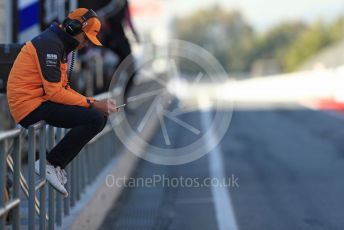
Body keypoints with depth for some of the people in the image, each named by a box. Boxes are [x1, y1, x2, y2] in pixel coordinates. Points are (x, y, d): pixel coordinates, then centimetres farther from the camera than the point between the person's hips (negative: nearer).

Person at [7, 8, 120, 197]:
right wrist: (92, 104, -14)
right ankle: (50, 164, -14)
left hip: (41, 103, 11)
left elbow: (64, 89, 18)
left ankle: (56, 165, 3)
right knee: (95, 119, -21)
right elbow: (55, 92, -20)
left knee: (100, 116, 9)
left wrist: (96, 103, 4)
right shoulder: (50, 43, -14)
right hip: (30, 106, -11)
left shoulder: (60, 45, 19)